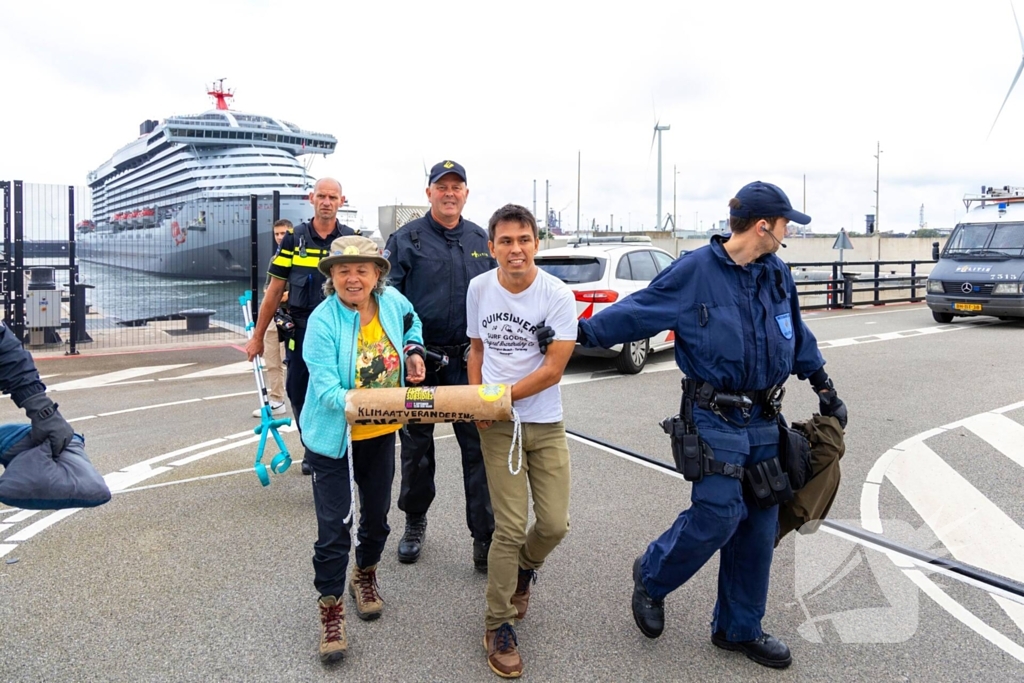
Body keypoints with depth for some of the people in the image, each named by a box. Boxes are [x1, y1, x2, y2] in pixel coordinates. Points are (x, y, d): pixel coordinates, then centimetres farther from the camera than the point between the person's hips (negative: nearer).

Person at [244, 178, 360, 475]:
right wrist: (257, 336, 3)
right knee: (298, 394, 10)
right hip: (301, 331, 2)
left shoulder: (352, 239, 1)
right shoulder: (293, 239, 3)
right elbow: (275, 290, 4)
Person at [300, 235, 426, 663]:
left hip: (381, 434, 5)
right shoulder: (323, 320, -20)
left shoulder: (392, 302, -7)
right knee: (334, 527, -1)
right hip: (334, 437, -4)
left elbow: (411, 322, 18)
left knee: (377, 516, 20)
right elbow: (325, 387, -27)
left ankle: (364, 576, 47)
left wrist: (414, 350, -1)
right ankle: (330, 609, 18)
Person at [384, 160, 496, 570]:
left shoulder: (481, 241, 9)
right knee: (416, 445, 13)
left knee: (479, 447, -1)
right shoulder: (406, 239, -1)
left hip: (470, 359, 2)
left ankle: (485, 539, 7)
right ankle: (415, 521, 34)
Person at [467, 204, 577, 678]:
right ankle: (497, 626, 16)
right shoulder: (479, 288, 0)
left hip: (545, 423, 0)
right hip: (497, 424, 0)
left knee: (554, 524, 2)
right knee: (511, 527, -4)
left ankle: (524, 570, 38)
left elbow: (552, 370, -14)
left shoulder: (558, 295, -11)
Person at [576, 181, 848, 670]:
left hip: (764, 422, 7)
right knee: (718, 515, -12)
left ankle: (739, 629, 26)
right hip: (714, 421, -7)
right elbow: (639, 310, -11)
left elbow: (798, 337, 22)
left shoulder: (777, 274, 9)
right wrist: (583, 331, -20)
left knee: (759, 525, 9)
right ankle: (651, 576, 18)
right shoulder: (696, 271, -11)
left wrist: (824, 387, 27)